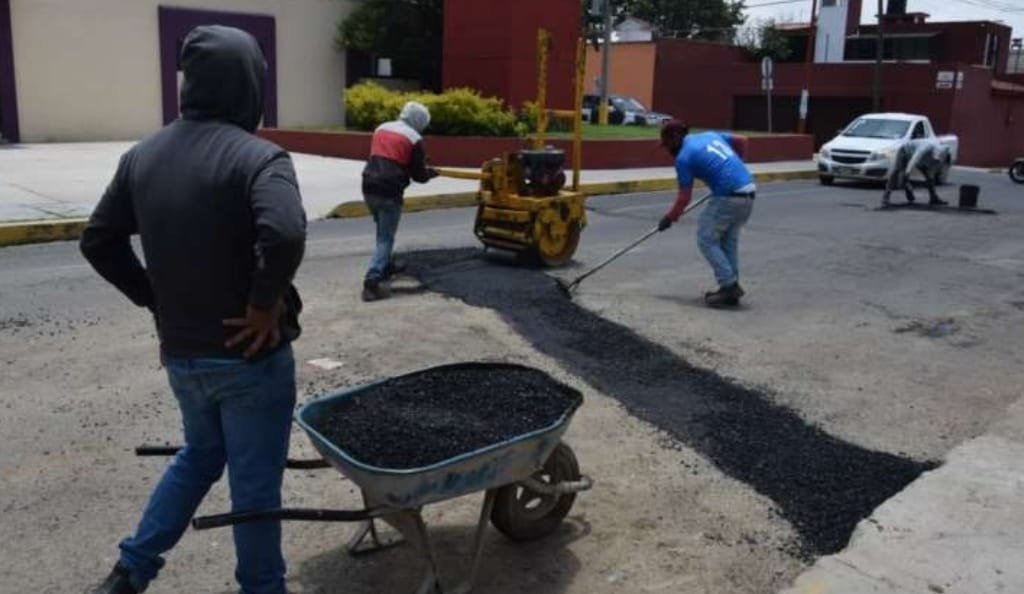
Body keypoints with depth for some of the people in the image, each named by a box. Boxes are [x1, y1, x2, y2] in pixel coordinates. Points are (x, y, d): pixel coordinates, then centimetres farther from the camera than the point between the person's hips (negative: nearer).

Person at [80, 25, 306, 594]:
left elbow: (98, 241, 11)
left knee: (199, 454, 28)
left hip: (180, 352, 6)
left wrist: (154, 298, 12)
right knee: (254, 481, 10)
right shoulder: (257, 156, -17)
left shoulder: (142, 156, 5)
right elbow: (284, 235, -34)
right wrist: (265, 307, -20)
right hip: (249, 354, -6)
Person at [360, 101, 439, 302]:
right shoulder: (414, 139, -3)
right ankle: (372, 282, -13)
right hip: (389, 192, -7)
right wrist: (431, 172, 22)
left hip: (369, 188, 7)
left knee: (383, 230, 27)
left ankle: (386, 266, 41)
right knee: (386, 237, -2)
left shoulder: (381, 129, 17)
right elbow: (418, 175, -1)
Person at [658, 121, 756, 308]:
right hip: (748, 193, 8)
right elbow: (742, 141, 25)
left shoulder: (683, 157, -4)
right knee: (729, 241, 18)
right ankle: (731, 287, 18)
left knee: (707, 239, 4)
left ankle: (729, 286, -1)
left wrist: (669, 218, 13)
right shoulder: (710, 135, 17)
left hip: (728, 197, -8)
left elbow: (684, 198, 0)